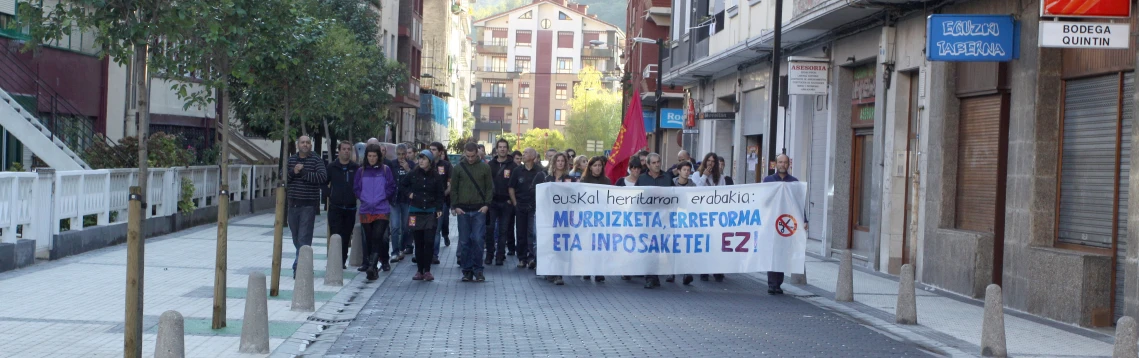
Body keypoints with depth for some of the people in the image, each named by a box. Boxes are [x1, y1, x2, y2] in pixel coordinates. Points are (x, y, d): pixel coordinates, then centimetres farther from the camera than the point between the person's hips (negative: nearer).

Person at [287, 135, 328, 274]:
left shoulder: (316, 160, -2)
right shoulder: (291, 160, 13)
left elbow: (323, 177, -16)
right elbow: (282, 178, 5)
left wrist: (302, 172, -16)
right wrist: (293, 172, -14)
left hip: (308, 205, -5)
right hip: (293, 204, 5)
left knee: (304, 238, -11)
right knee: (296, 238, 11)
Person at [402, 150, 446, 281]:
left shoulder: (436, 176, 1)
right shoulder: (413, 174, 2)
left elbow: (440, 195, 5)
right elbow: (402, 186, 16)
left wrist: (439, 209, -6)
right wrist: (409, 194, -1)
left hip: (430, 213, -1)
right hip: (415, 213, 1)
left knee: (429, 242, -6)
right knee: (418, 242, 4)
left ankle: (427, 270, 1)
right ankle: (419, 270, 10)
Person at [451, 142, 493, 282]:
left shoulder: (485, 167, 4)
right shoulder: (459, 167, 5)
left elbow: (489, 187, 6)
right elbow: (453, 188, 7)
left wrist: (487, 204, -5)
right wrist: (455, 206, -2)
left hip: (479, 209, -1)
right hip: (463, 210, 1)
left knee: (478, 240, -6)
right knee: (464, 241, 3)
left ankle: (477, 270, 3)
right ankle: (467, 270, 9)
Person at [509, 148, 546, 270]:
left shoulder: (539, 172, -1)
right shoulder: (517, 171, 5)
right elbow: (511, 189, 9)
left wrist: (539, 204, -4)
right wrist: (515, 203, 2)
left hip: (534, 206, -3)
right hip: (520, 207, 3)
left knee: (532, 233, -9)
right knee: (521, 233, 6)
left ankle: (532, 257, -9)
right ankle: (522, 258, 13)